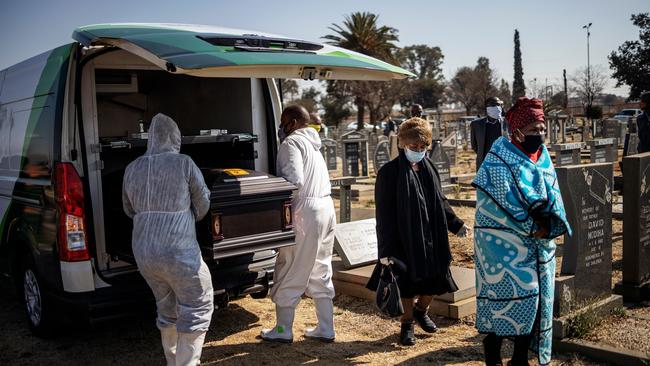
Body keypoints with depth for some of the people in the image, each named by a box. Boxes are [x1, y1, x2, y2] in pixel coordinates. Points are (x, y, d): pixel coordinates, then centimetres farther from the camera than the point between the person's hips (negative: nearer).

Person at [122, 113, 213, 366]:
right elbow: (203, 204, 5)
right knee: (198, 308, 8)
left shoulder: (132, 169, 7)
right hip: (178, 251, -6)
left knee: (167, 308, 21)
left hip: (143, 252, 6)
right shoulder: (184, 164, -7)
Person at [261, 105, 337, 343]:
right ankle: (326, 330, 20)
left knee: (288, 273, 2)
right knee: (320, 272, 15)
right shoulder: (311, 144, 21)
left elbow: (294, 180, -21)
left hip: (306, 211, -9)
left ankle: (283, 331, 12)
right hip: (326, 207, 9)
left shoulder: (291, 143, -8)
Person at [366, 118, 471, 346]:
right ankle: (407, 324, 27)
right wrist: (386, 249, -16)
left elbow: (440, 201, 18)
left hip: (431, 237, 6)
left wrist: (456, 224, 16)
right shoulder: (389, 172, -12)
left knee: (435, 279, 11)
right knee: (408, 284, 6)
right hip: (405, 239, -5)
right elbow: (384, 214, -13)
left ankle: (421, 311, 40)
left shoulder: (428, 168, 5)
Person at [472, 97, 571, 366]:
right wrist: (531, 227, -15)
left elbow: (553, 195, 6)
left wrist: (547, 225, -13)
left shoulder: (543, 155, 9)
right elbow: (502, 201, -17)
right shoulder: (499, 158, -11)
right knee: (517, 295, -9)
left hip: (538, 242, 7)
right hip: (505, 240, -7)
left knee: (537, 298, 9)